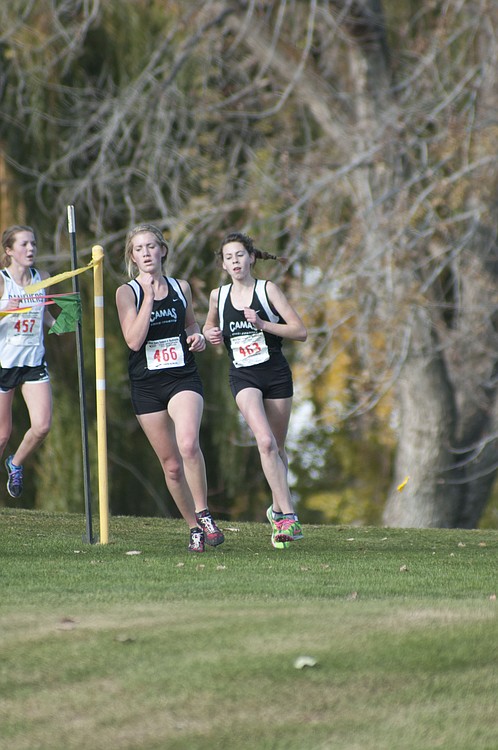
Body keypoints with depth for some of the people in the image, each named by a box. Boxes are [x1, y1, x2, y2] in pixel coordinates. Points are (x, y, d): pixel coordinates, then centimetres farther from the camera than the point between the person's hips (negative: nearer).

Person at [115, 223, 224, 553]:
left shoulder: (181, 288, 8)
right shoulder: (127, 293, -1)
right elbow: (134, 340, -14)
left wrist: (198, 337, 3)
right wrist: (149, 296, -16)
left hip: (183, 378, 0)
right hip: (146, 385, 0)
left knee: (188, 444, -27)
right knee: (171, 464, 5)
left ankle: (203, 513, -14)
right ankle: (195, 527, 19)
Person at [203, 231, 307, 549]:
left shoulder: (268, 289, -4)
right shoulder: (218, 296, 5)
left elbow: (301, 331, -8)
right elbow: (209, 325, 26)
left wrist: (263, 324, -19)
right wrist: (210, 334, 2)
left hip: (276, 374, 0)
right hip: (244, 377, 0)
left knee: (277, 447, 10)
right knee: (265, 441, -21)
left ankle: (277, 509, 33)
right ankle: (288, 516, -22)